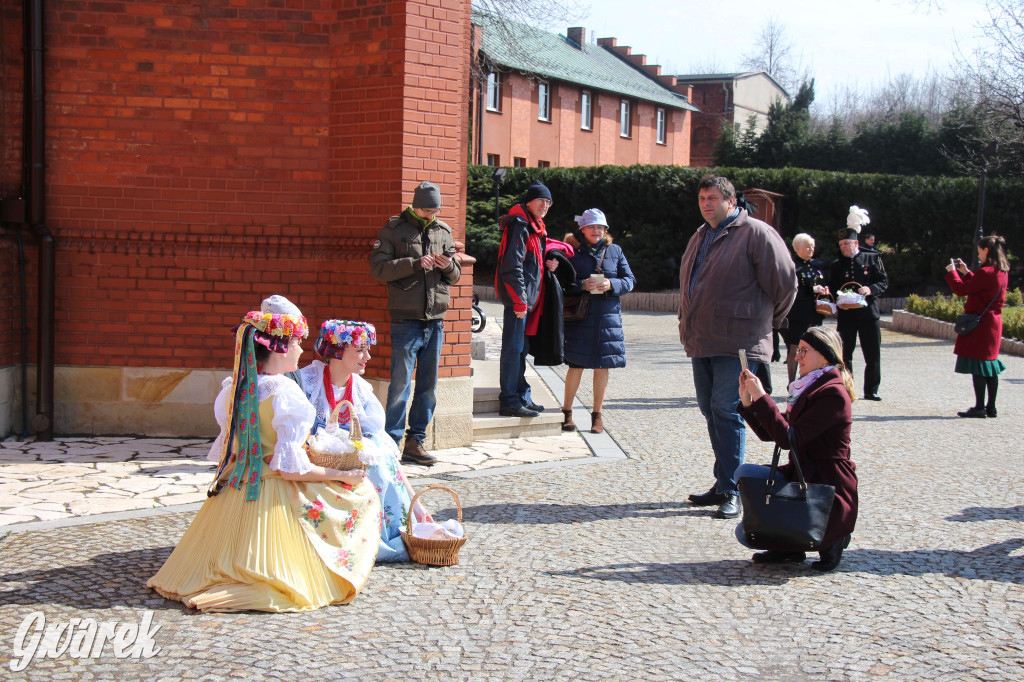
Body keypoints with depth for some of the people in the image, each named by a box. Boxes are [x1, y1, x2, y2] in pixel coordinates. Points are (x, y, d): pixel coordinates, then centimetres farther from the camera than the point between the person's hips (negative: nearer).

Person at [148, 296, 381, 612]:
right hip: (274, 500, -8)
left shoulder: (232, 388, 1)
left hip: (230, 495, 8)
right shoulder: (286, 394, -21)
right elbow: (291, 468, -22)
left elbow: (222, 451, 9)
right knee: (362, 491, 7)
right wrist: (341, 475, -11)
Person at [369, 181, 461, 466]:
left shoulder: (444, 232, 14)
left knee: (428, 385, 8)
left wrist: (449, 266, -7)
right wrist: (416, 263, -18)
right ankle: (391, 441, 0)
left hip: (435, 319, 5)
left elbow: (456, 275, 17)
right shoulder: (393, 229, 1)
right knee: (400, 383, -6)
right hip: (406, 318, -5)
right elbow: (378, 267, -9)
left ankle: (415, 441, 16)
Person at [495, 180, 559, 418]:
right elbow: (512, 266, -20)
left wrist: (547, 264, 8)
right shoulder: (519, 225, -13)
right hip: (517, 298, -10)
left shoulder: (535, 227, 18)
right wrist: (519, 300, -22)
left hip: (528, 298, 10)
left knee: (522, 349, 15)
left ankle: (522, 396, 23)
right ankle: (509, 401, -4)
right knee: (513, 348, -7)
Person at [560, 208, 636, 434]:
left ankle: (597, 414, 16)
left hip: (608, 315, 2)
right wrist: (581, 286, -18)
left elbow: (629, 280, 7)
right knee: (576, 364, -3)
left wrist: (611, 285, -11)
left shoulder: (615, 251, 10)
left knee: (602, 366, 5)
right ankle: (567, 412, 11)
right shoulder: (572, 251, 3)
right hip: (579, 316, -2)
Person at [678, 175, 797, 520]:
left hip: (737, 343, -8)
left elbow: (785, 281, -7)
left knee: (726, 411, -12)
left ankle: (730, 491, -7)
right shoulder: (700, 238, 18)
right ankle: (723, 484, 20)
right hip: (702, 343, 8)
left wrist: (769, 321, 4)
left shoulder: (756, 233, -7)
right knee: (711, 411, 11)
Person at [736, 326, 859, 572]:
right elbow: (768, 434, 11)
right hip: (802, 478, 9)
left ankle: (828, 538, 2)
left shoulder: (833, 393, -16)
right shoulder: (809, 388, 14)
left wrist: (761, 397, -21)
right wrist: (747, 401, -1)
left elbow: (788, 438, -24)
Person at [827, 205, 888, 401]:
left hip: (868, 312, -1)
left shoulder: (872, 258, 4)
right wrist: (829, 292, -15)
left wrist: (871, 289, -16)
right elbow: (833, 288, 8)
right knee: (845, 354, 1)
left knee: (873, 355, 2)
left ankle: (871, 390, 12)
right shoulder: (837, 265, 9)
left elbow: (884, 282, 2)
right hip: (846, 314, 1)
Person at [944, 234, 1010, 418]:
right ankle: (991, 408, 14)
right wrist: (966, 272, 22)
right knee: (989, 365, 12)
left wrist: (951, 272, -1)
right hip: (993, 323, 9)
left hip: (979, 325, -9)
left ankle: (980, 407, -2)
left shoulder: (986, 272, -19)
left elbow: (961, 289, -15)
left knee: (978, 367, -4)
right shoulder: (1002, 272, 10)